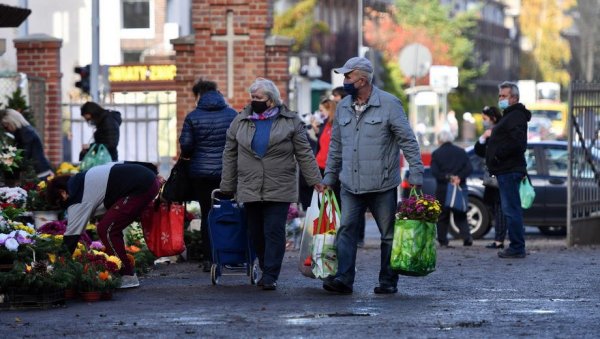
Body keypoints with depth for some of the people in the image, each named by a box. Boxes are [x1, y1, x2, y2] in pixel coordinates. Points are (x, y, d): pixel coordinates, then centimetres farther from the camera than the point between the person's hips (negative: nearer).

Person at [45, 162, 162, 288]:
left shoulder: (77, 198, -6)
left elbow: (71, 235, -5)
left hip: (141, 188, -10)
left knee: (105, 230, -6)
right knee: (111, 229, 15)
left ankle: (128, 277, -3)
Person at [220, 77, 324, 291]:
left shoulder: (290, 121, 2)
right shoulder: (240, 122, 9)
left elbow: (304, 154, 3)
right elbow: (230, 156, 12)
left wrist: (315, 180, -3)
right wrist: (227, 187, 10)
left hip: (279, 190, -3)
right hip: (249, 190, 3)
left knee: (274, 231, -8)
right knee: (256, 233, 7)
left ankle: (270, 276, -6)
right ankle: (267, 271, 22)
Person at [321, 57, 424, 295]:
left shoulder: (389, 104, -6)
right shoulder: (343, 107, 10)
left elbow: (408, 141, -5)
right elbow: (335, 146, 19)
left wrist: (416, 176, -10)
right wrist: (329, 178, 16)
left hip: (383, 186, -4)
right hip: (350, 186, 4)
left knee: (389, 234, 4)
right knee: (346, 230, -6)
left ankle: (388, 281, 13)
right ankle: (343, 278, -10)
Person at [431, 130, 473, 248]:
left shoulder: (436, 154, -1)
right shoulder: (461, 152, 8)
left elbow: (434, 172, -11)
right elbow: (469, 168, -1)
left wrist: (447, 177, -13)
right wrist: (459, 177, -11)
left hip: (443, 188, -3)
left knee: (442, 216, 6)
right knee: (460, 215, 8)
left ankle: (442, 240, 4)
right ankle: (466, 237, -9)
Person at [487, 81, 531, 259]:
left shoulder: (516, 116, -12)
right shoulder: (509, 116, 22)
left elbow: (516, 142, -24)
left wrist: (497, 156, -19)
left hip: (509, 171, -11)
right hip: (506, 170, 11)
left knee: (511, 209, -10)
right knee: (512, 209, 13)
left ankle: (517, 247, -9)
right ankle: (517, 247, 16)